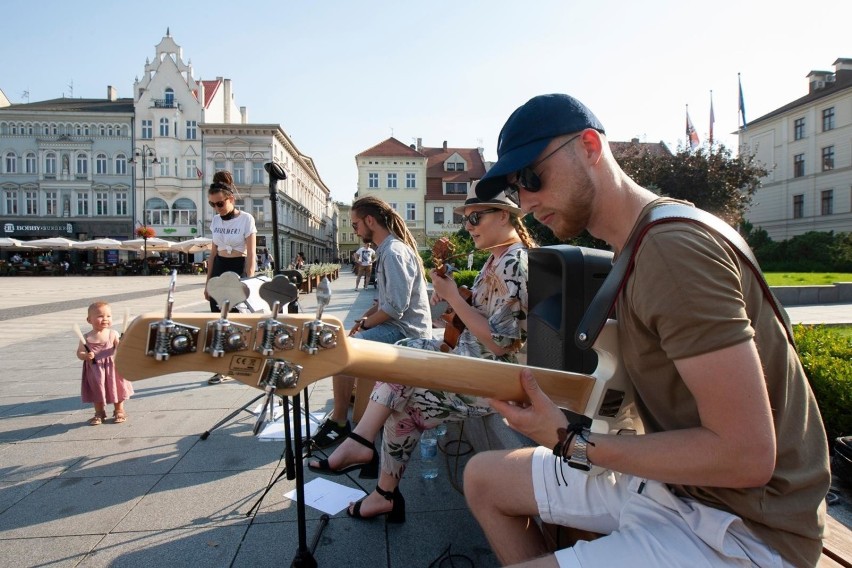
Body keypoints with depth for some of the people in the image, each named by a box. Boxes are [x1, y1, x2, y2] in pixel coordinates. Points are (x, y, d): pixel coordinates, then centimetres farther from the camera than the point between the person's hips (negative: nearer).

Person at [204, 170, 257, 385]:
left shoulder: (246, 219, -10)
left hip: (239, 269, -6)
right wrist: (208, 282, 12)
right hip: (219, 270, 6)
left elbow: (251, 255, -13)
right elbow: (213, 252, 13)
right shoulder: (215, 220, 7)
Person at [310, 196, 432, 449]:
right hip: (398, 324, 11)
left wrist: (365, 324, -13)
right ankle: (351, 394, 27)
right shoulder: (389, 248, 13)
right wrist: (366, 317, 6)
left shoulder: (394, 252, -20)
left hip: (405, 331, -11)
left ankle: (339, 422, -8)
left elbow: (395, 307, -26)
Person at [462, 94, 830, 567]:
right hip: (670, 479, 9)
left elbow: (747, 455, -25)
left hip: (745, 528, -9)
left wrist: (572, 442, -19)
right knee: (484, 477, 12)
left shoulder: (673, 249, -24)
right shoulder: (635, 245, 6)